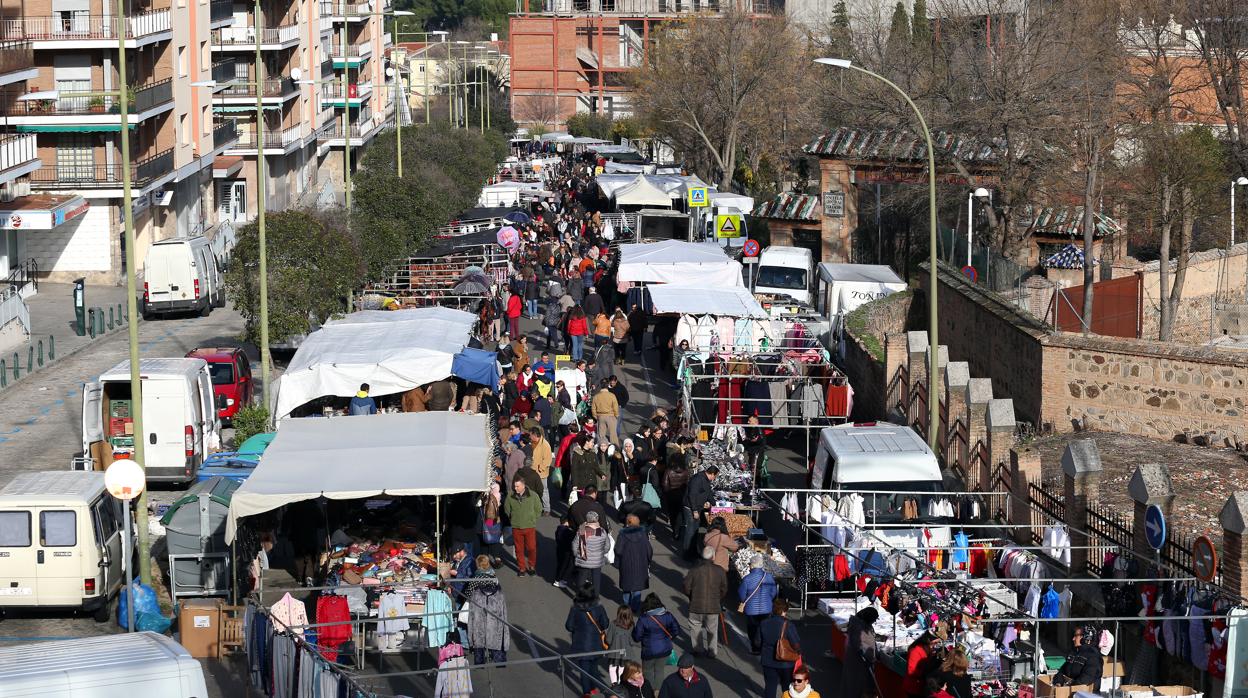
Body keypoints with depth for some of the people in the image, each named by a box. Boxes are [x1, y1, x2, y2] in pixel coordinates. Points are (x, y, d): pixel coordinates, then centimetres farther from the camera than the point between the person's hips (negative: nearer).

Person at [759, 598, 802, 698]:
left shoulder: (764, 624, -8)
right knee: (787, 686, 17)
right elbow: (797, 645, -19)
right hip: (786, 663, -3)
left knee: (769, 686, 13)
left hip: (768, 661, 3)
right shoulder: (788, 626, -23)